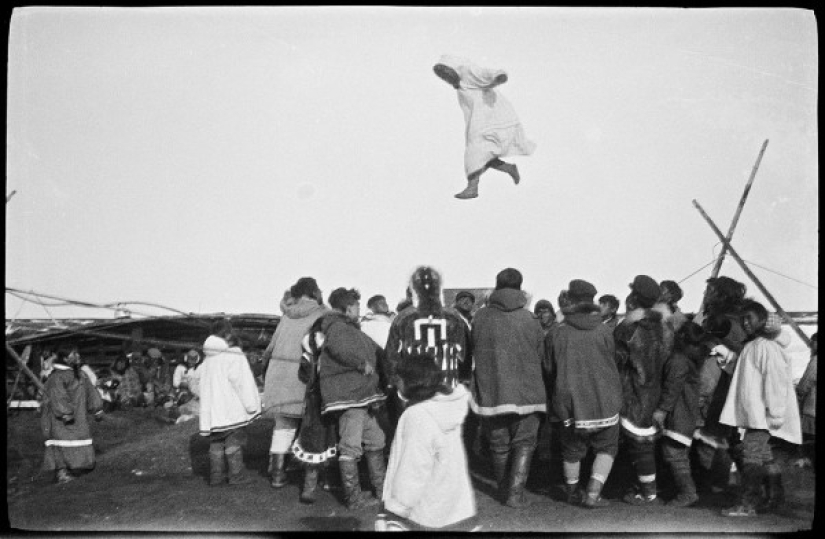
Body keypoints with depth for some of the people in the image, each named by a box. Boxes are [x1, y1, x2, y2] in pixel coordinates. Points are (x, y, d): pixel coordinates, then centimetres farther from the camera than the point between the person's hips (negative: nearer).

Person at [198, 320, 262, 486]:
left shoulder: (208, 358, 10)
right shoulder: (234, 356, -13)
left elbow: (204, 385, 14)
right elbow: (242, 384, -14)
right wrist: (252, 406, -7)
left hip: (212, 410, 6)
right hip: (232, 409, -6)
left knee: (216, 444, 12)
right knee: (233, 442, 3)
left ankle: (216, 476, 16)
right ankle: (236, 475, 9)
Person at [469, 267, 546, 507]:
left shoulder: (481, 317, -8)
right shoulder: (529, 320, -9)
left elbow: (472, 352, 2)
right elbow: (541, 355, 2)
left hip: (490, 391, 1)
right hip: (525, 392, -1)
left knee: (499, 446, 17)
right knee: (524, 444, 13)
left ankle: (504, 489, 31)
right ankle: (515, 493, 6)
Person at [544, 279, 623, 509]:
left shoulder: (555, 333, -7)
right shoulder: (604, 331, -8)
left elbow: (548, 371, 2)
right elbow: (612, 365, 3)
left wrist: (556, 396, 18)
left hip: (570, 402, 1)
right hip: (604, 401, -1)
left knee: (572, 449, 18)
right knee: (607, 447, 16)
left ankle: (573, 492, 33)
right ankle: (593, 494, 9)